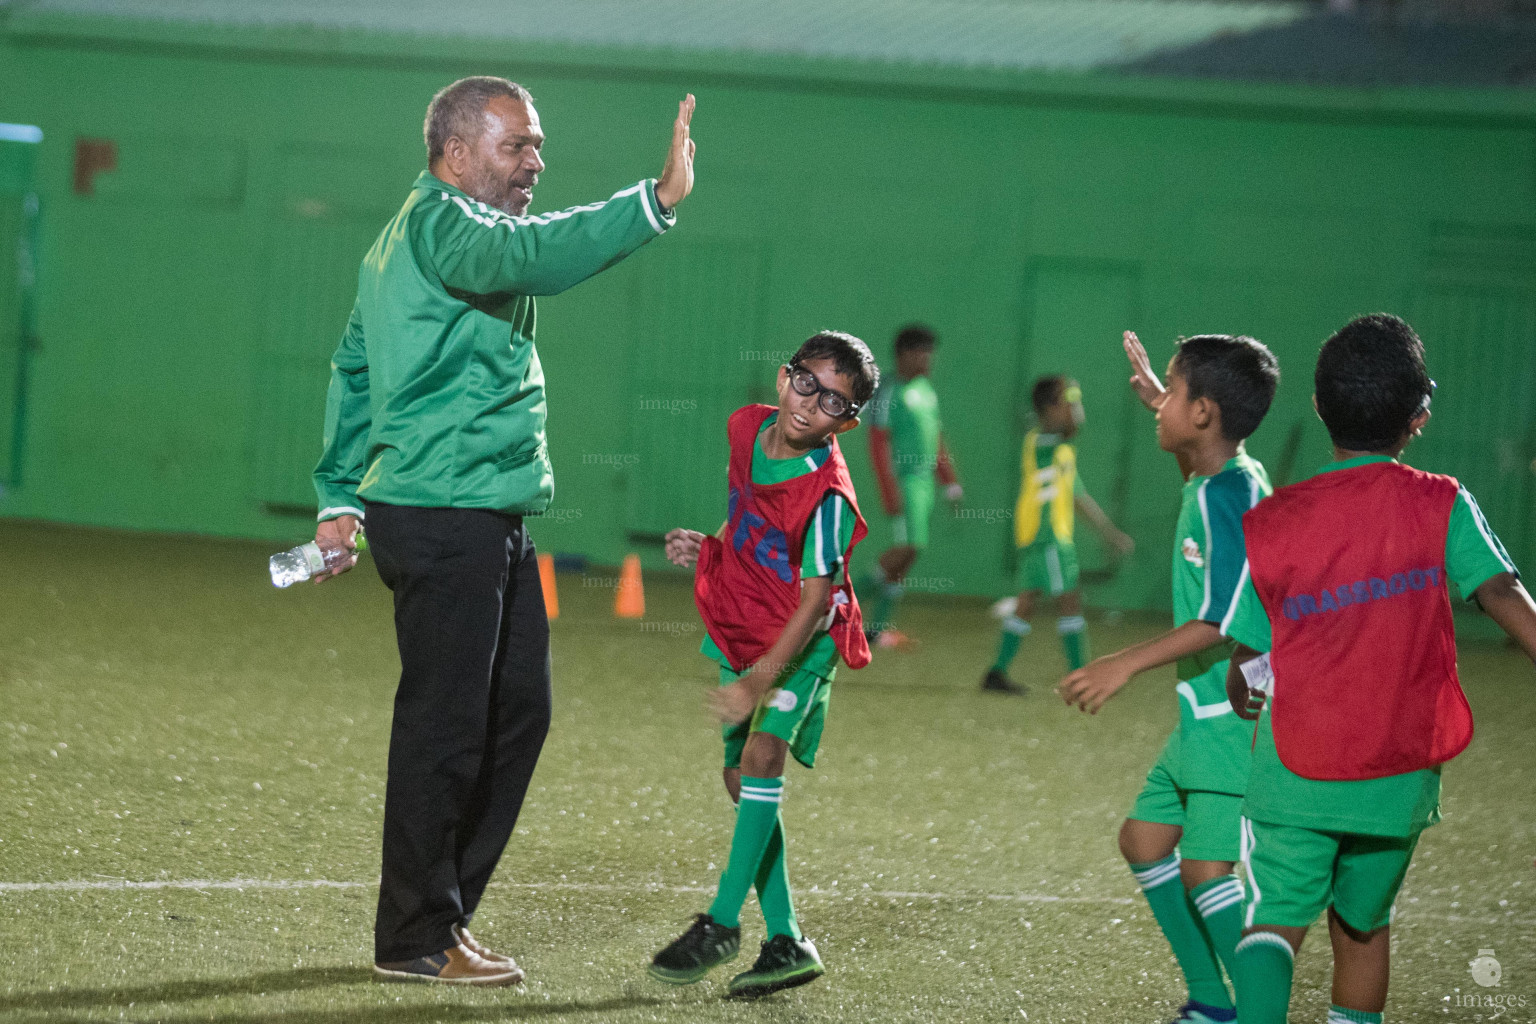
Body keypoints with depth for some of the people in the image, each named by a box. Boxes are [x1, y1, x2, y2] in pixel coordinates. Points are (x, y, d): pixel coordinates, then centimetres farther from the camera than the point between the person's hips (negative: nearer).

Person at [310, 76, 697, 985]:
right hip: (446, 512, -11)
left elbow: (354, 366, 26)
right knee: (445, 724, -5)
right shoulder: (439, 222, -12)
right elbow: (530, 256, -33)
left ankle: (443, 915, 22)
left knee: (518, 711, 14)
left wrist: (340, 496, 24)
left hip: (489, 522, 11)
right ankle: (416, 941, 4)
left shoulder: (405, 237, 22)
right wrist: (656, 202, -43)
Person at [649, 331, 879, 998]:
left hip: (803, 642, -7)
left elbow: (814, 601, -24)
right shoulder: (746, 428, -5)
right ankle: (785, 942, 12)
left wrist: (761, 680, -29)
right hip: (739, 633, 7)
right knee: (742, 779, 7)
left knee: (762, 752, -25)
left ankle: (722, 923, -19)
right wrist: (708, 548, -2)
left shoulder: (827, 495, -25)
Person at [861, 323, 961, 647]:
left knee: (905, 552, 5)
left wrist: (950, 482, 21)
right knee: (911, 545, -17)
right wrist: (890, 492, -19)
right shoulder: (889, 392, -10)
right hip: (904, 479, -8)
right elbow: (878, 444, -14)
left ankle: (878, 625, 9)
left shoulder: (925, 389, 16)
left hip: (925, 480, 8)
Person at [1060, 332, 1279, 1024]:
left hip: (1239, 718, -10)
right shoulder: (1231, 477, 9)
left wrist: (1126, 664, -28)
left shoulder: (1226, 499, -20)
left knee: (1206, 868, -15)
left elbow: (1221, 622, -27)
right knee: (1145, 840, 15)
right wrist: (1158, 401, 37)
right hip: (1206, 714, 10)